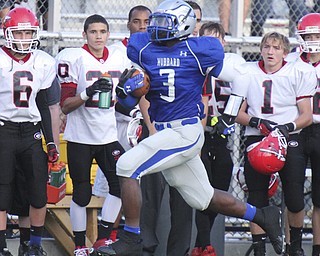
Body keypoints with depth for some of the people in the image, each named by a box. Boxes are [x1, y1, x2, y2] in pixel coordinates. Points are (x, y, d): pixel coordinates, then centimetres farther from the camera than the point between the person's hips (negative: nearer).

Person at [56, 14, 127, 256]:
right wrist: (88, 93, -26)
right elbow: (65, 106, -12)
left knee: (120, 185, -2)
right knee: (81, 194, 1)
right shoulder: (74, 59, -10)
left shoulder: (117, 59, 7)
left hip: (108, 135, 5)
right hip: (80, 137, -5)